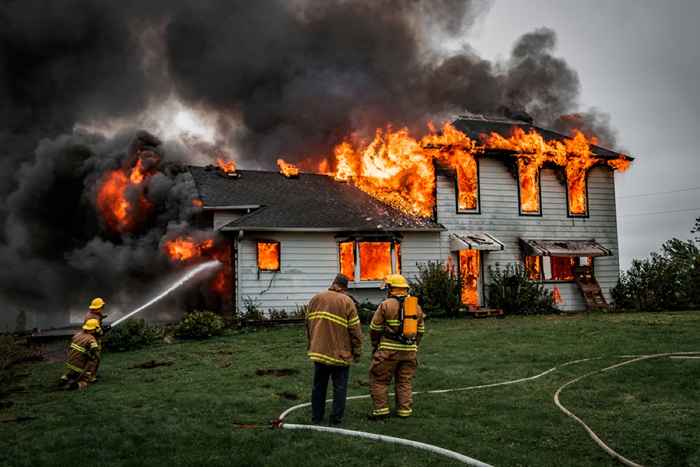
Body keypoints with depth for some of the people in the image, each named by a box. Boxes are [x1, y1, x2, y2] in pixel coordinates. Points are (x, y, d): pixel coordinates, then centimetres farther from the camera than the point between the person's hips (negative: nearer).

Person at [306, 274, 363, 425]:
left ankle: (316, 417, 21)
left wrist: (311, 344, 24)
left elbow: (308, 324, 12)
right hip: (340, 353, -4)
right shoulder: (347, 302, -10)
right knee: (340, 387, 8)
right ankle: (336, 418, 10)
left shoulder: (315, 299, 4)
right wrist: (357, 352, 0)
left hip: (318, 351, 4)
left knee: (319, 386, 15)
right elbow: (355, 330, -10)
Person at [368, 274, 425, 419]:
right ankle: (404, 410, 15)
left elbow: (375, 328, -3)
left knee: (379, 379, 6)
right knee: (405, 381, 15)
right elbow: (420, 331, 14)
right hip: (409, 350, 5)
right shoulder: (416, 306, 10)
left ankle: (381, 409, 5)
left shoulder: (386, 305, -6)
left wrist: (375, 345, 11)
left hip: (389, 349, -5)